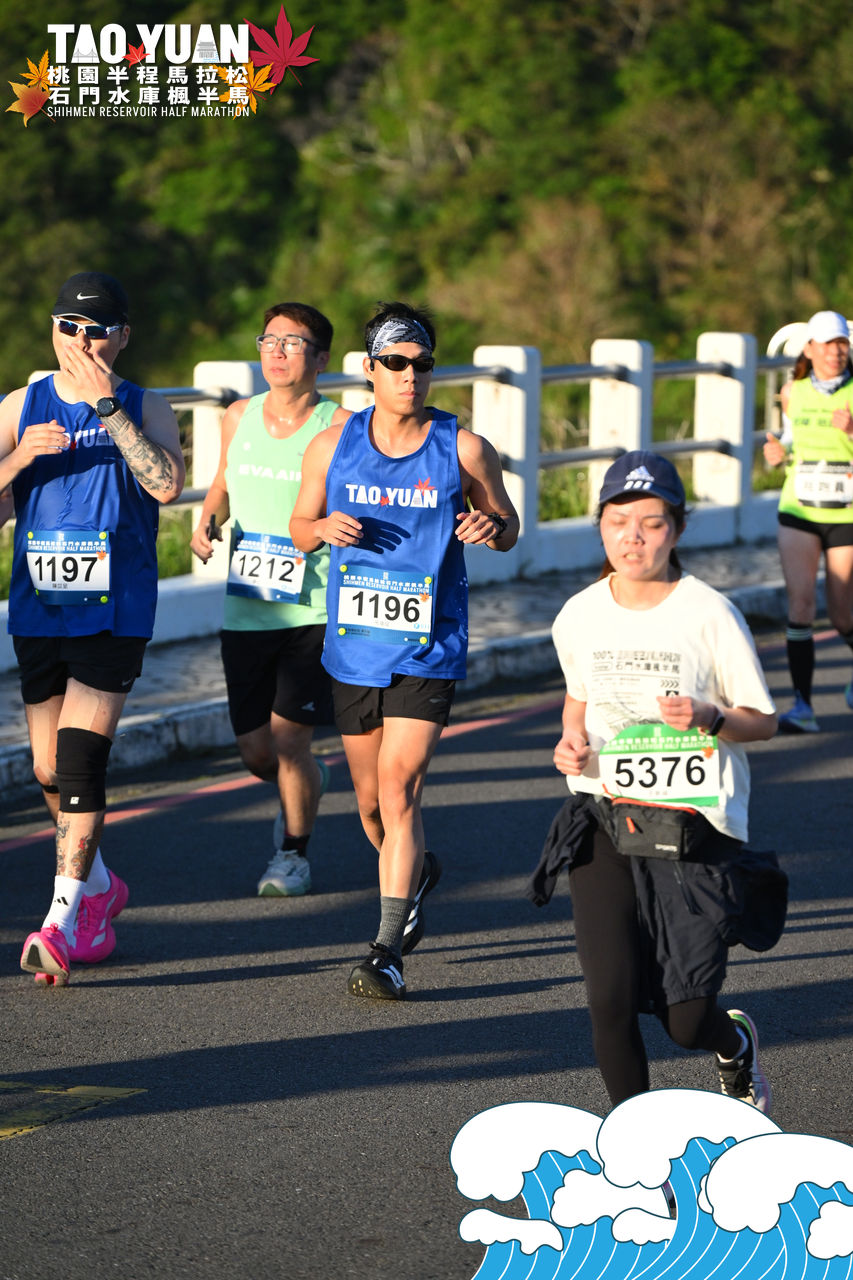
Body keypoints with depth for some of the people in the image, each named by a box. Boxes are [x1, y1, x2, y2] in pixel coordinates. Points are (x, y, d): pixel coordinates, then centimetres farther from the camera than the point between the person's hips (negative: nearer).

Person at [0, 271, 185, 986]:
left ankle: (64, 918, -16)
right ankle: (99, 887, 34)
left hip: (116, 613, -4)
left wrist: (107, 405, -20)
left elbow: (167, 485, -19)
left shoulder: (146, 410, 0)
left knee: (81, 758, -17)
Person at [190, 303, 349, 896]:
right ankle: (307, 782, 42)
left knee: (288, 735, -9)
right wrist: (207, 524, 4)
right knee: (255, 749, 8)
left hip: (313, 610, -4)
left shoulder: (340, 428, -7)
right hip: (246, 609, 4)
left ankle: (295, 852, 14)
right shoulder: (239, 418, 7)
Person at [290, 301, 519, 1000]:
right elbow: (300, 528, 11)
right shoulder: (333, 446, 1)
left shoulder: (464, 449, -4)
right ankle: (417, 871, 48)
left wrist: (489, 526, -17)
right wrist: (325, 528, -12)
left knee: (399, 788, -15)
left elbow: (507, 528, 6)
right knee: (371, 798, 15)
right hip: (355, 646, 3)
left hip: (429, 647, -3)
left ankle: (388, 951, -12)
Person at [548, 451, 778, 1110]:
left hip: (693, 825, -2)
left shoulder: (710, 615, -8)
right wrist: (571, 741, 3)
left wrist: (709, 718, -20)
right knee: (610, 1000, -10)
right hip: (604, 816, 3)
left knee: (687, 1020, -2)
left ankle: (736, 1043, 36)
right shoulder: (579, 616, 3)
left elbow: (763, 720, 0)